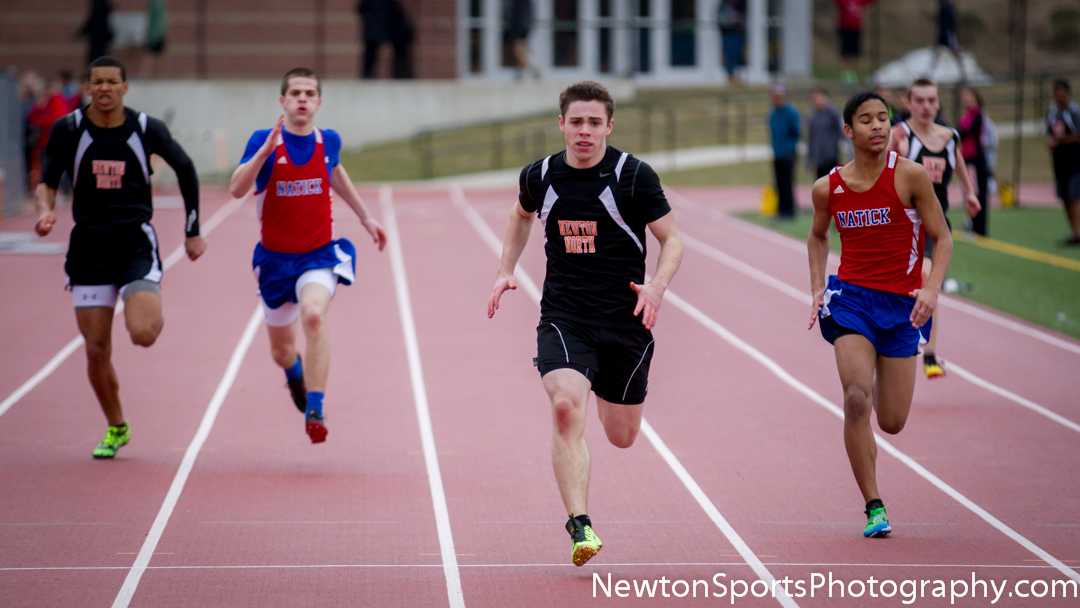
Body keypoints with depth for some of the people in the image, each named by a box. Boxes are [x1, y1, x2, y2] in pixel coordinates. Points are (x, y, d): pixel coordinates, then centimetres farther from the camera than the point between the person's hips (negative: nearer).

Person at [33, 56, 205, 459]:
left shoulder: (147, 130, -4)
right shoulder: (68, 130, -3)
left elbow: (185, 169, 11)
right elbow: (47, 182, 1)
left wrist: (193, 230, 13)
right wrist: (45, 210, -23)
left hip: (136, 243, -1)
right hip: (88, 247, 2)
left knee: (143, 334, -22)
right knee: (97, 350, 1)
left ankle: (155, 314, 16)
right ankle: (116, 428, 23)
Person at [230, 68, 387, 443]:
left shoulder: (329, 141, -2)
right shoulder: (264, 141, -11)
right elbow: (236, 189, -24)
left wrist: (365, 217, 28)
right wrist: (266, 150, -35)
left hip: (319, 254, 0)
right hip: (275, 257, 1)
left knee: (314, 315, -33)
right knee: (282, 351, 14)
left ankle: (315, 411, -32)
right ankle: (296, 376, 53)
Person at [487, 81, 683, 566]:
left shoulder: (634, 177, -9)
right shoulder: (539, 177, 1)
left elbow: (672, 239, -2)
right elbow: (522, 215, 24)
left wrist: (657, 285, -20)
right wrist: (506, 270, 14)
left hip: (624, 320, 0)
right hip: (563, 317, 0)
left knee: (622, 436, 11)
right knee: (566, 405, -26)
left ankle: (605, 392, 51)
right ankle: (579, 525, -24)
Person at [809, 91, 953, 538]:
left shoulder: (909, 176, -9)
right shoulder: (828, 188, -1)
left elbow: (942, 237, -3)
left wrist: (932, 289, -19)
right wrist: (816, 290, 7)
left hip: (901, 304, 0)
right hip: (852, 298, 0)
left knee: (892, 423, 5)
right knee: (856, 400, -21)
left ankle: (881, 377, 45)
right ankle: (874, 508, -9)